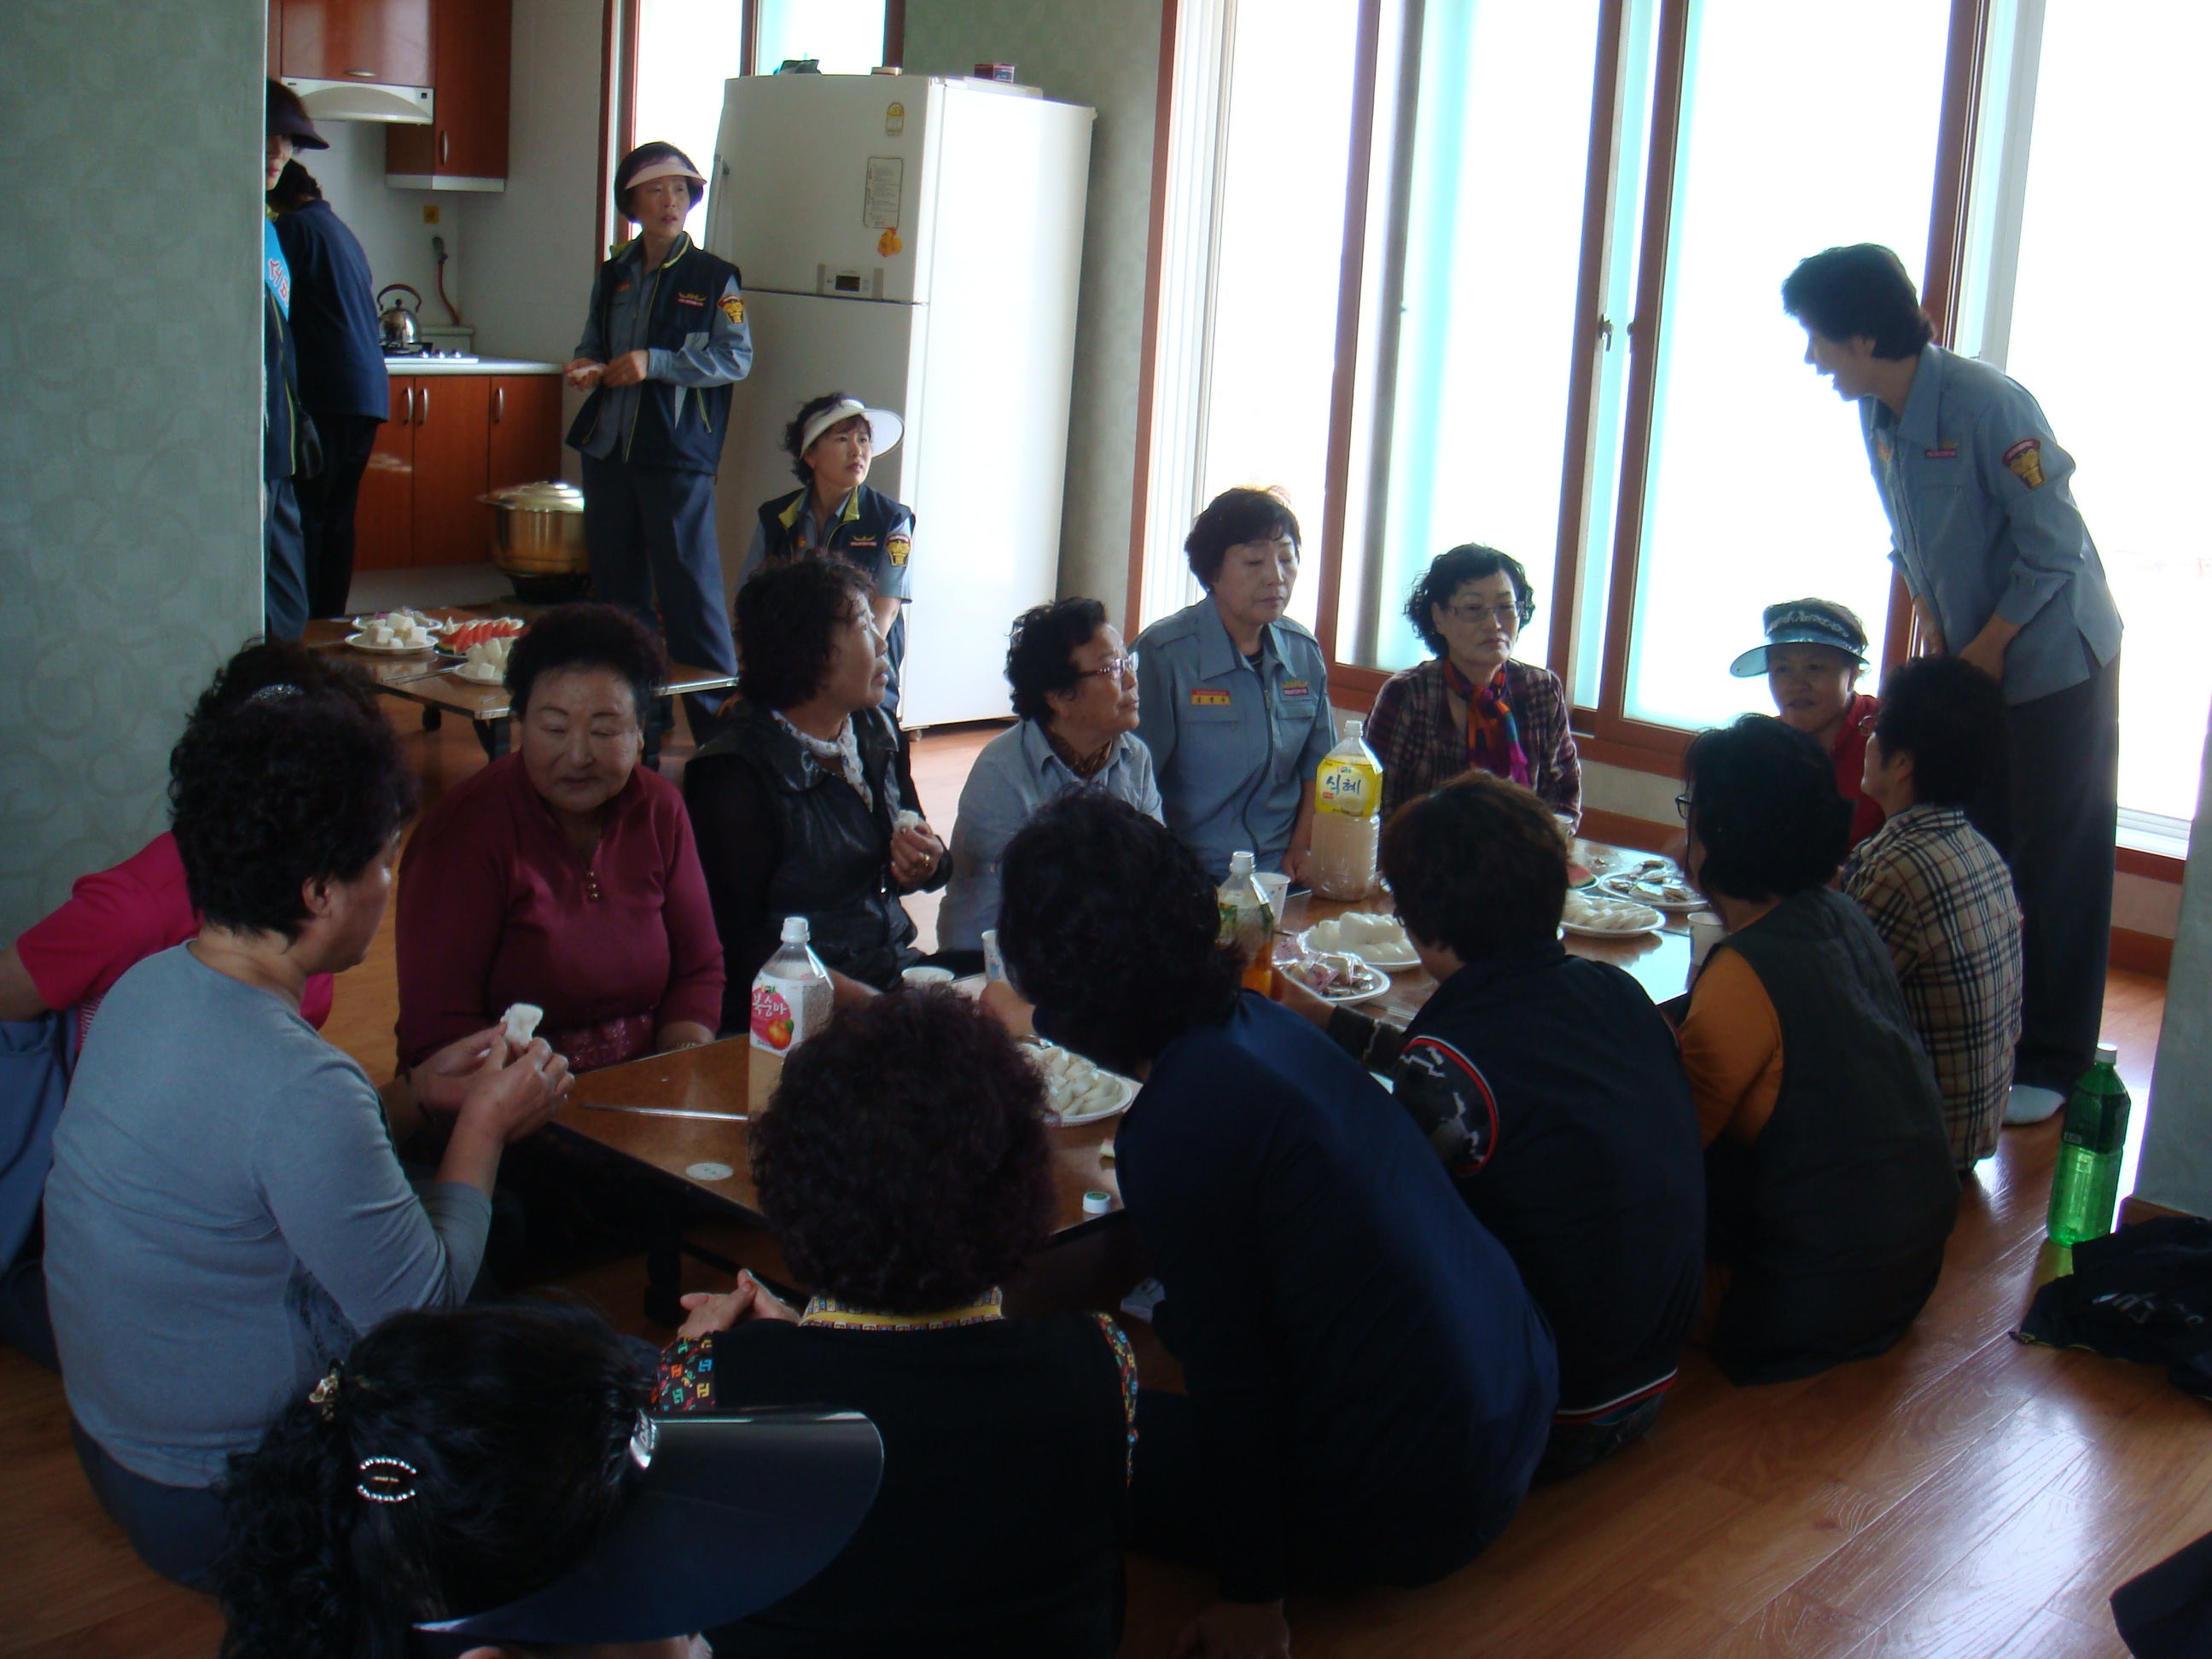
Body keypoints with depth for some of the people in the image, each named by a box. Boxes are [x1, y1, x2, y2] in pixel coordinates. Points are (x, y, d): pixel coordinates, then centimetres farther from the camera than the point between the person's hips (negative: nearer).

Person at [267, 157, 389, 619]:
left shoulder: (293, 226, -3)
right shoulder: (341, 230, 22)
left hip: (325, 394, -8)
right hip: (369, 394, 8)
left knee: (304, 515, -6)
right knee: (338, 515, 11)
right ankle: (330, 617, 13)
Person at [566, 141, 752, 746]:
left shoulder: (713, 278, -2)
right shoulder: (613, 276, 14)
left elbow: (737, 358, -9)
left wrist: (655, 364, -17)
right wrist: (589, 367, 1)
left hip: (678, 453, -6)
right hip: (609, 447, 6)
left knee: (688, 585, -9)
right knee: (616, 581, 12)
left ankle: (719, 726, -4)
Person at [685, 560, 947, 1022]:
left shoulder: (878, 734, 9)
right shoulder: (734, 776, -14)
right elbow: (740, 943, -16)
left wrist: (924, 866, -2)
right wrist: (860, 1001, -24)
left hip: (895, 967, 7)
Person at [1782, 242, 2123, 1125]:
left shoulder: (1989, 404, -24)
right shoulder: (1877, 415, 0)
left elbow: (2055, 548, -20)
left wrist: (1985, 651, -15)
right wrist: (1937, 641, 0)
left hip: (2055, 660, -8)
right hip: (1968, 664, 8)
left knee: (2060, 867, 0)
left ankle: (2052, 1066, 9)